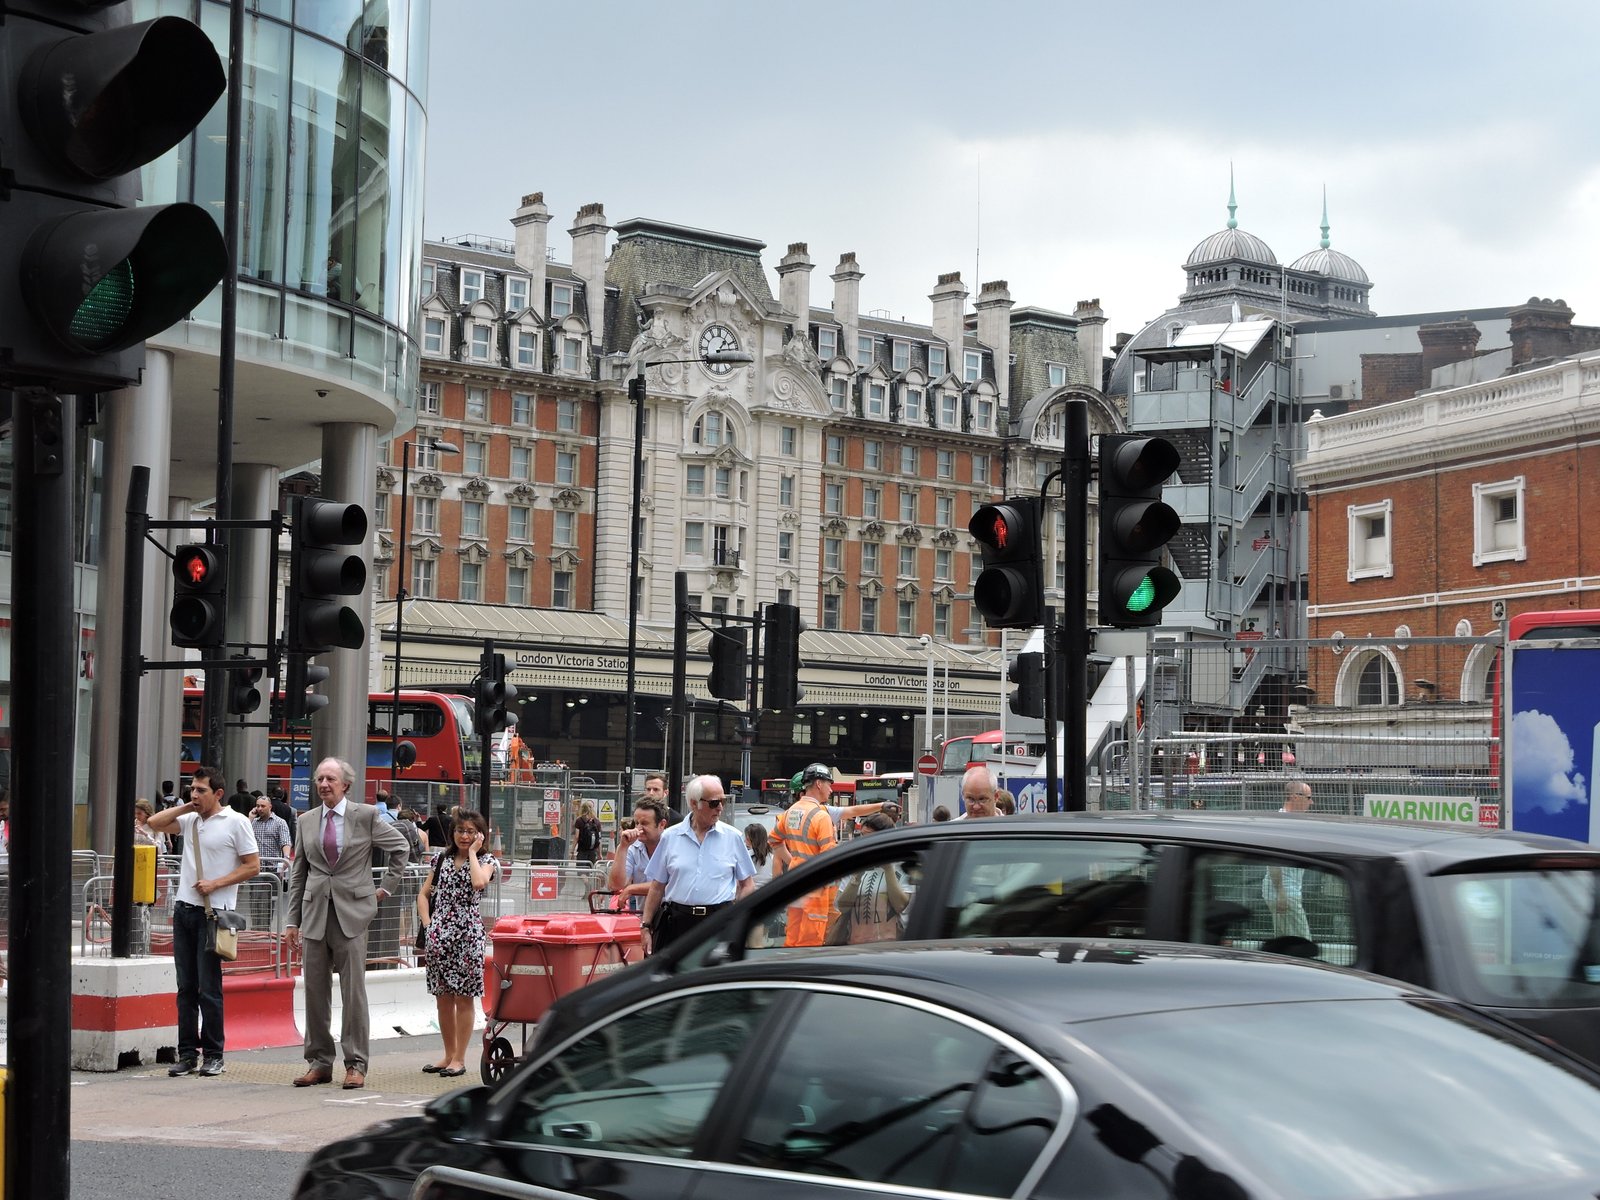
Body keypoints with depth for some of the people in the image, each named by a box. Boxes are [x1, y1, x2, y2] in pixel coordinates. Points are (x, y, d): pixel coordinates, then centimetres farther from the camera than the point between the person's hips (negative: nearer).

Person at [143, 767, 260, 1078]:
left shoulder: (235, 822, -4)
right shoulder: (189, 820, 12)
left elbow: (253, 866, -5)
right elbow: (154, 823, 12)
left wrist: (215, 883, -13)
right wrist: (185, 807, 5)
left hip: (213, 912, -6)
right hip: (184, 909, 6)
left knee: (209, 988, -4)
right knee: (186, 987, 7)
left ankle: (213, 1055, 4)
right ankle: (187, 1054, 12)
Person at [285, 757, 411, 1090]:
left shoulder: (366, 815, 0)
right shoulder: (307, 821, 11)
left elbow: (400, 846, 10)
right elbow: (298, 873, 13)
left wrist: (388, 886, 6)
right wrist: (292, 919, 10)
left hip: (352, 912, -4)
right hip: (315, 913, 4)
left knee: (353, 990, -3)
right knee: (315, 991, 5)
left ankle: (356, 1064, 3)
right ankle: (319, 1062, 14)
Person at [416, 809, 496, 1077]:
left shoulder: (486, 861, 3)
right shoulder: (443, 859, 14)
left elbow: (479, 883, -21)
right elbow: (424, 894, 16)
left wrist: (472, 852, -9)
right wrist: (427, 924, 2)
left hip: (467, 933, -4)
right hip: (439, 934, 4)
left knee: (464, 998, -1)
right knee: (443, 997, 9)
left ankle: (459, 1058, 5)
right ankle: (449, 1055, 19)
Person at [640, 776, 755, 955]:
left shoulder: (732, 837, 6)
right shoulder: (670, 837, 7)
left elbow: (747, 884, 11)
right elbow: (657, 887, 10)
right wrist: (646, 927, 6)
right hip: (678, 922, 1)